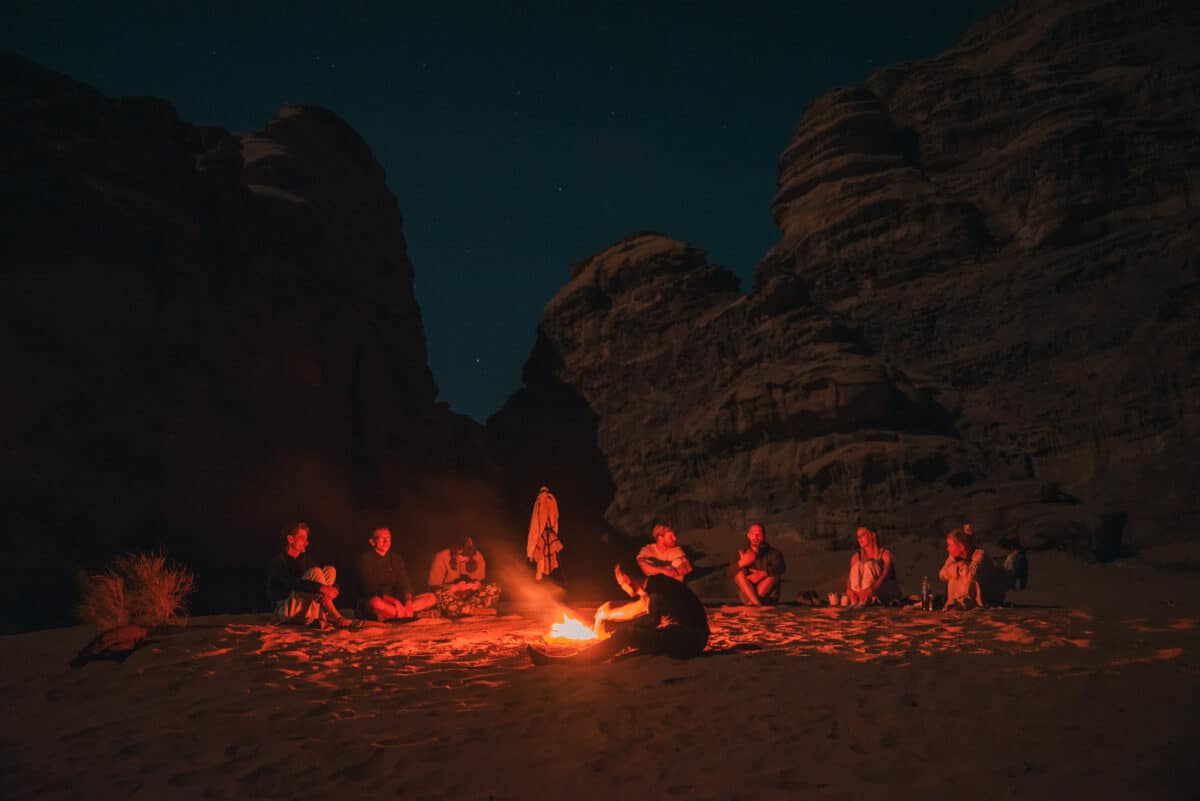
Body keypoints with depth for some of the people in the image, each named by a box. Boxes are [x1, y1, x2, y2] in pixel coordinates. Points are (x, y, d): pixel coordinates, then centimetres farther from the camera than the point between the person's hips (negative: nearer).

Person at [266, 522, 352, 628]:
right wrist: (321, 588, -39)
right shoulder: (278, 561, -11)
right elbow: (292, 583, -30)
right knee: (315, 572, -23)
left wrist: (333, 588, -21)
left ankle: (320, 616, -21)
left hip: (305, 609, 8)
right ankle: (337, 618, -30)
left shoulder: (305, 559, 13)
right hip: (285, 611, -8)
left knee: (330, 570, -4)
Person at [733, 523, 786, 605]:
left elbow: (781, 568, -16)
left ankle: (752, 603, -32)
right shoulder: (741, 553, 8)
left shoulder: (773, 553, 5)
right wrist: (741, 563, -29)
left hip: (768, 595, -1)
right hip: (747, 596, 1)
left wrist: (762, 574, -31)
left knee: (773, 575, -23)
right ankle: (757, 603, -38)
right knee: (740, 573, -20)